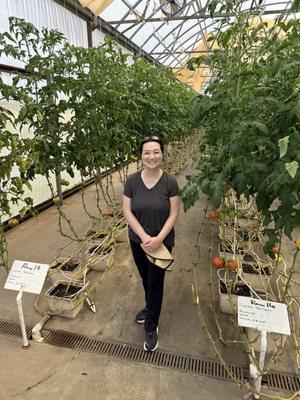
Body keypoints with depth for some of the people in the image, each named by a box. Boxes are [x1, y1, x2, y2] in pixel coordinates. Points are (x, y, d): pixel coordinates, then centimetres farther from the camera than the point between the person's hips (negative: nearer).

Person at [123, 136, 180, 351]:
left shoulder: (170, 182, -13)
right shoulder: (132, 181, -9)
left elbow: (173, 214, -11)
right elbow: (127, 211, -8)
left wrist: (158, 239, -18)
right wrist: (144, 236, -16)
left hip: (162, 242, -2)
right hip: (138, 241, 3)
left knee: (155, 283, 7)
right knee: (145, 279, 23)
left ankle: (151, 327, 28)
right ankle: (150, 307, 51)